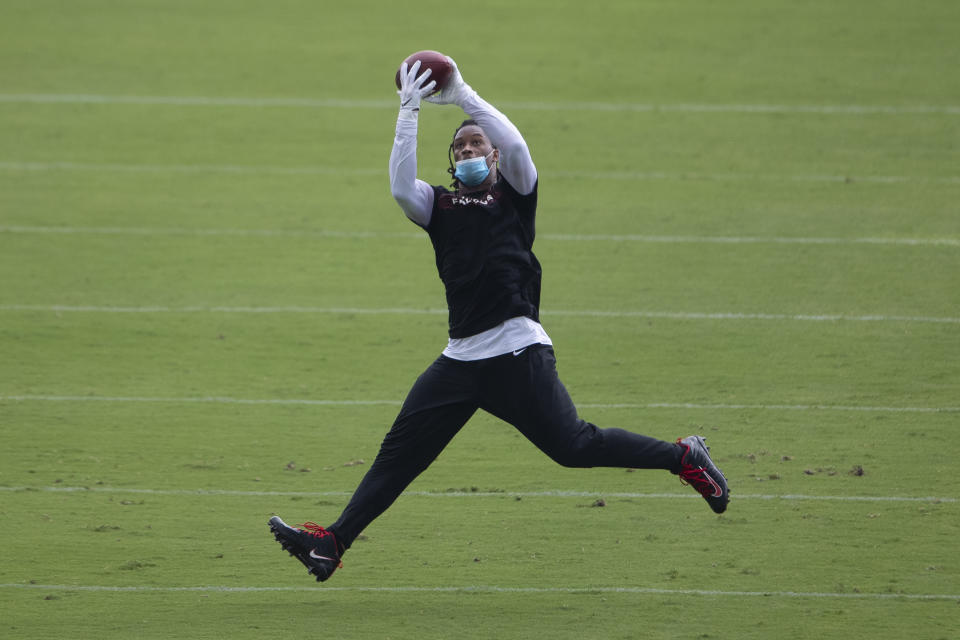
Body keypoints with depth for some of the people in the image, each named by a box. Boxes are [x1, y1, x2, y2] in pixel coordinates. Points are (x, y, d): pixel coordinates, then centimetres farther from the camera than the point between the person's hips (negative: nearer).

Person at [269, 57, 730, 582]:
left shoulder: (514, 194, 11)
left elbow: (515, 147, -8)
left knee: (572, 445, -10)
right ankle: (331, 544, 0)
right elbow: (402, 188, -1)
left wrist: (464, 97, -5)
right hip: (461, 357, 4)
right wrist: (408, 114, -4)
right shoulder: (440, 205, 19)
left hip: (518, 351, -4)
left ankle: (683, 457, 5)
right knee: (400, 452, 1)